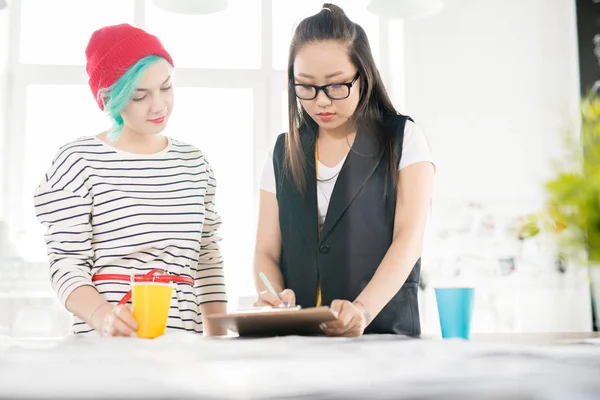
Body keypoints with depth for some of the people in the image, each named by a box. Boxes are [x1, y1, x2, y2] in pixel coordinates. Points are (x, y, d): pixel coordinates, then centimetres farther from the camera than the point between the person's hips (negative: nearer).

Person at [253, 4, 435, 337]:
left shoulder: (403, 140, 5)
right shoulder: (283, 152, 13)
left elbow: (409, 238, -7)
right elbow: (267, 251, 10)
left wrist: (362, 310, -24)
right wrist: (271, 298, -13)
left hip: (382, 333, -2)